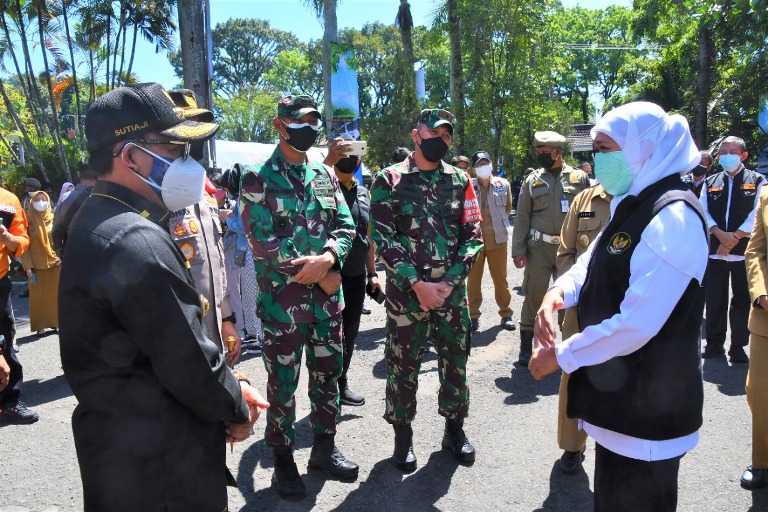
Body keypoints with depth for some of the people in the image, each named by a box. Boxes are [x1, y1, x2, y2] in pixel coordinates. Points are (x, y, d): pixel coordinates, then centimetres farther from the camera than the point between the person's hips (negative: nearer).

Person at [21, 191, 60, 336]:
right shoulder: (28, 221, -2)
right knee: (38, 296, 2)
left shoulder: (54, 219, 5)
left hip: (55, 263, 2)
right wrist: (28, 267, -9)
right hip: (36, 265, -2)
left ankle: (55, 321, 19)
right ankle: (40, 326, 8)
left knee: (55, 294, 6)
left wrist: (62, 258, -2)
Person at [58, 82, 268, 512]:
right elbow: (189, 360, -24)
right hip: (157, 468, -9)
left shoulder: (99, 222, 7)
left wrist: (229, 384, 3)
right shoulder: (137, 241, -27)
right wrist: (236, 410, -6)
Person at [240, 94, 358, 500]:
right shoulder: (258, 178, -6)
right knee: (283, 383, 7)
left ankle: (325, 447, 33)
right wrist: (319, 274, -15)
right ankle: (283, 460, 24)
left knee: (328, 374, 15)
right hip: (282, 297, -5)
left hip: (327, 296, 5)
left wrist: (328, 258, -16)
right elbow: (262, 241, -14)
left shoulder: (325, 175, 11)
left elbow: (345, 226, 6)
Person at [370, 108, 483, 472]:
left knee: (455, 361, 12)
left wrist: (449, 281, -8)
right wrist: (417, 284, -14)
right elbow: (383, 238, -8)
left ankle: (454, 428, 32)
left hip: (452, 291, 3)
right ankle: (403, 434, 25)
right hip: (405, 292, -2)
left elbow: (473, 236, 4)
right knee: (403, 365, 6)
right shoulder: (389, 180, -1)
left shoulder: (460, 181, 8)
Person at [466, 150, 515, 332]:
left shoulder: (503, 184, 1)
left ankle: (506, 313, 22)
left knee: (500, 278, 9)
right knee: (473, 278, 8)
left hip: (497, 237, 1)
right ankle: (473, 315, 20)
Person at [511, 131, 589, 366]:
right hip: (539, 247, 0)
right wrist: (518, 250, -2)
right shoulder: (532, 180, 6)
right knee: (534, 296, 1)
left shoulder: (578, 178, 4)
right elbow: (522, 217, 5)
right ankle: (526, 348, 11)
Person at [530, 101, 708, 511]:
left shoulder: (674, 216, -22)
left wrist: (561, 356, -16)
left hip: (647, 408, -9)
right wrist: (558, 293, -7)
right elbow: (592, 263, 16)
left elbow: (637, 323, -27)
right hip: (617, 398, 9)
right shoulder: (631, 205, 9)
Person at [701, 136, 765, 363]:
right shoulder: (711, 182, 12)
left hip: (743, 251, -2)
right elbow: (703, 212, 3)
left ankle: (738, 347, 14)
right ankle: (715, 343, 19)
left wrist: (734, 239, -12)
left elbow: (755, 215, -5)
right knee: (715, 300, 7)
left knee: (742, 301, 4)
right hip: (715, 250, 2)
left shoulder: (756, 181, 4)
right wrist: (721, 235, -12)